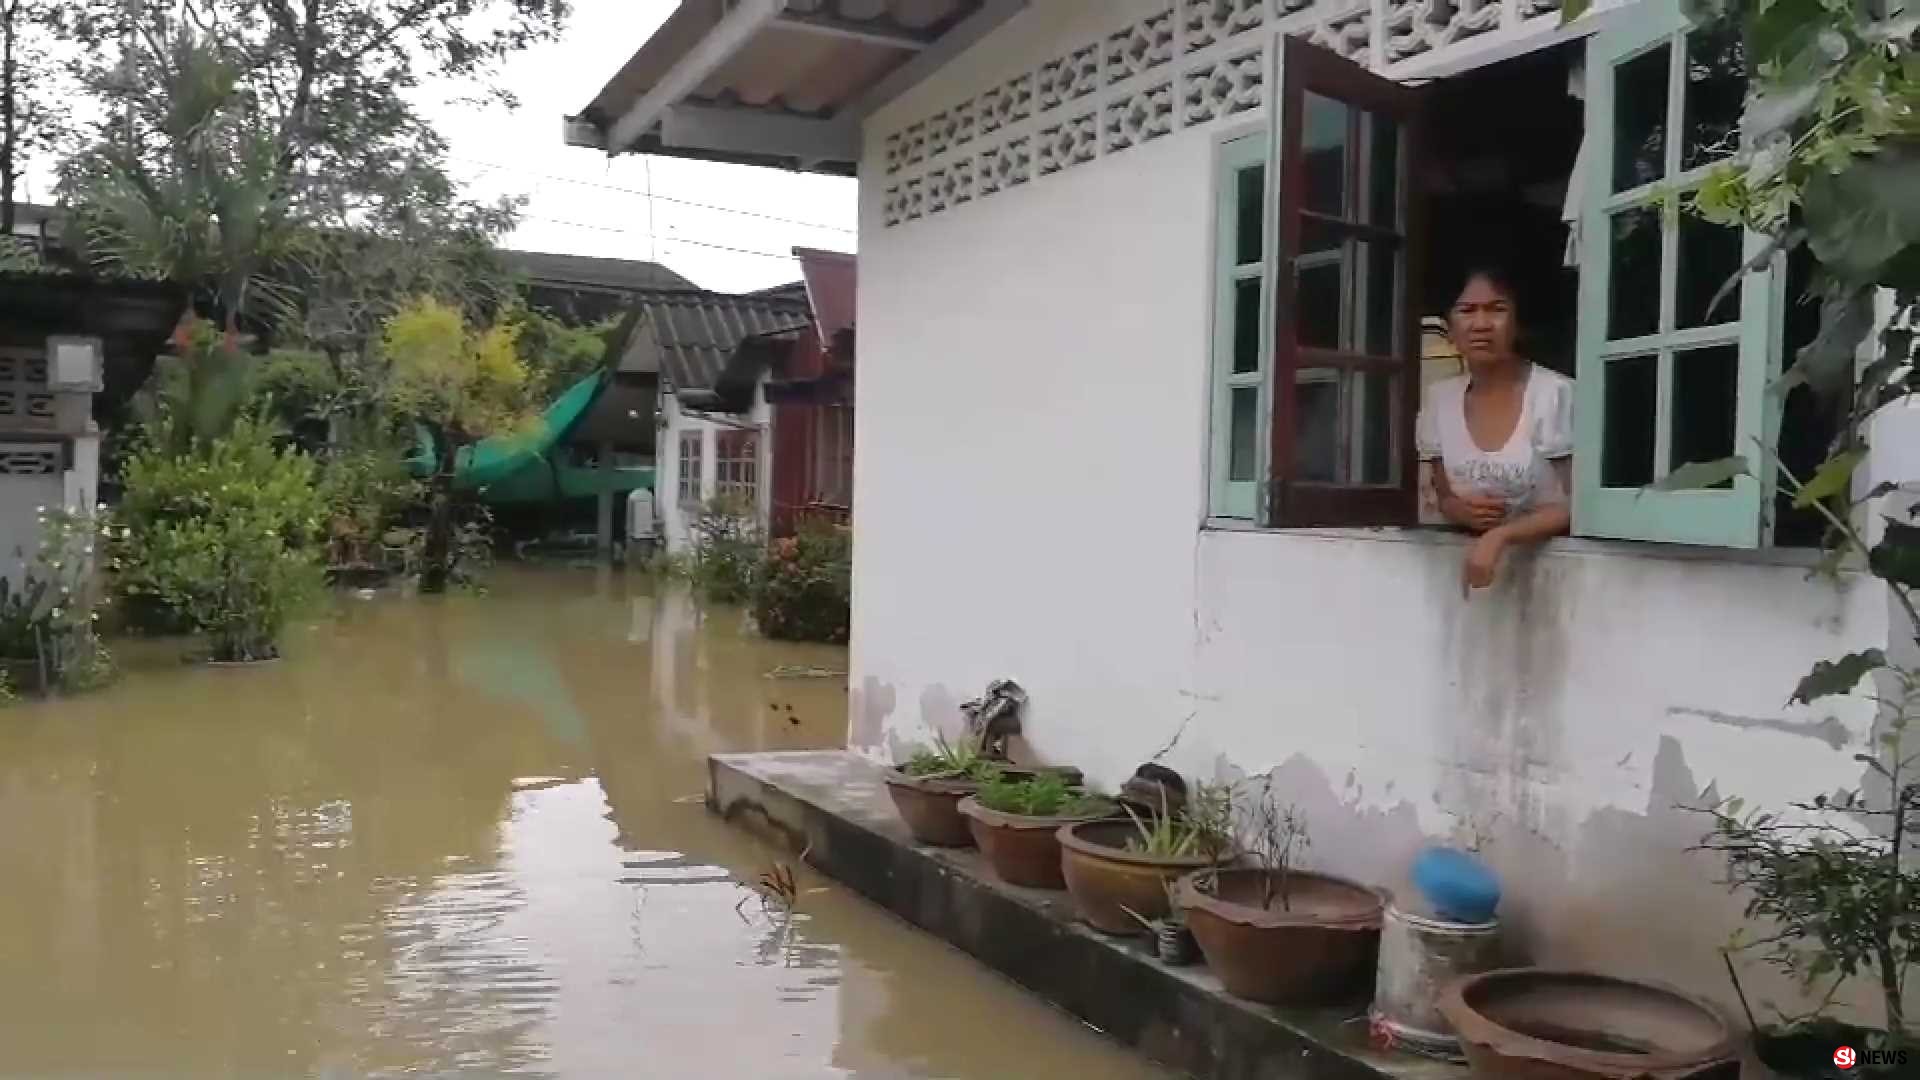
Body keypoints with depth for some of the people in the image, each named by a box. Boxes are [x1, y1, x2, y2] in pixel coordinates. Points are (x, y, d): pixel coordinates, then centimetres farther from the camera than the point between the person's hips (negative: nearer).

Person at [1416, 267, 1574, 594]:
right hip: (1470, 556, 3)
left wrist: (1500, 537, -23)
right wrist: (1463, 511, -10)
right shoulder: (1439, 398, 2)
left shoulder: (1555, 394, -11)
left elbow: (1577, 507, -10)